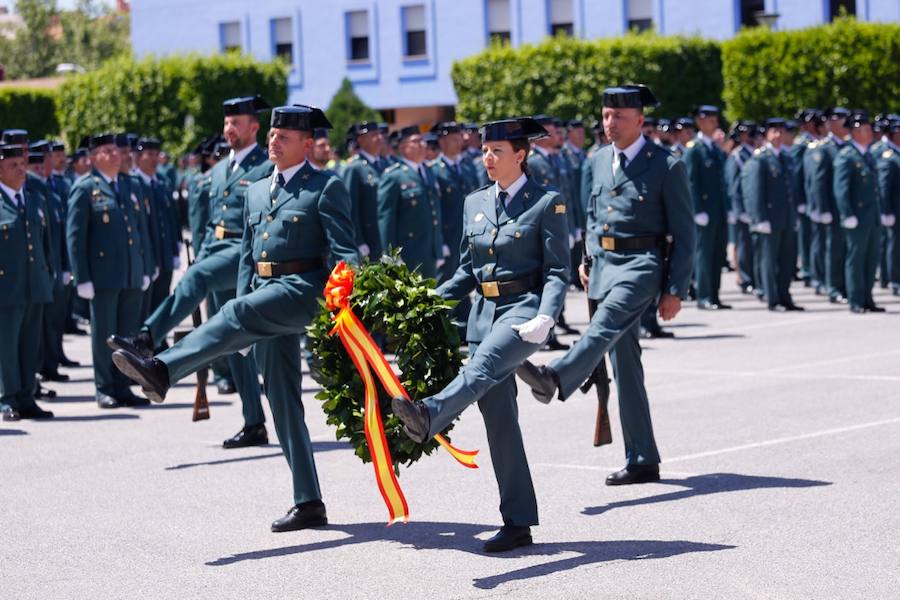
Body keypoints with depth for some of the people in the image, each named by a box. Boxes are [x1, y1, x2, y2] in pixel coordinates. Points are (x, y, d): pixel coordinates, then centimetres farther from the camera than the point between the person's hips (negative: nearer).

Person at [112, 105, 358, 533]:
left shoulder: (326, 188, -1)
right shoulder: (257, 191, 22)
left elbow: (345, 252, -9)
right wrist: (243, 334, 15)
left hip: (301, 289, -8)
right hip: (264, 295, 8)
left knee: (235, 312, -33)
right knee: (282, 401, 4)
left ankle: (161, 371, -50)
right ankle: (308, 504, 6)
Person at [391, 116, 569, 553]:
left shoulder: (547, 203, -2)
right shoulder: (475, 203, 15)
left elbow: (557, 272, -6)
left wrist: (545, 318, -22)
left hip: (524, 308, -6)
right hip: (483, 312, 6)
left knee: (484, 365, -36)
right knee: (498, 417, 1)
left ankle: (427, 416, -65)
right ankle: (518, 523, 5)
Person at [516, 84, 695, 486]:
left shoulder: (667, 166, -6)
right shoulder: (599, 161, 13)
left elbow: (684, 233, -5)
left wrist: (676, 290, -9)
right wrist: (587, 259, 14)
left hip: (642, 264, -7)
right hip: (604, 265, 7)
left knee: (607, 321, -35)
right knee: (624, 364, 6)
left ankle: (554, 378, -60)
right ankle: (642, 461, 10)